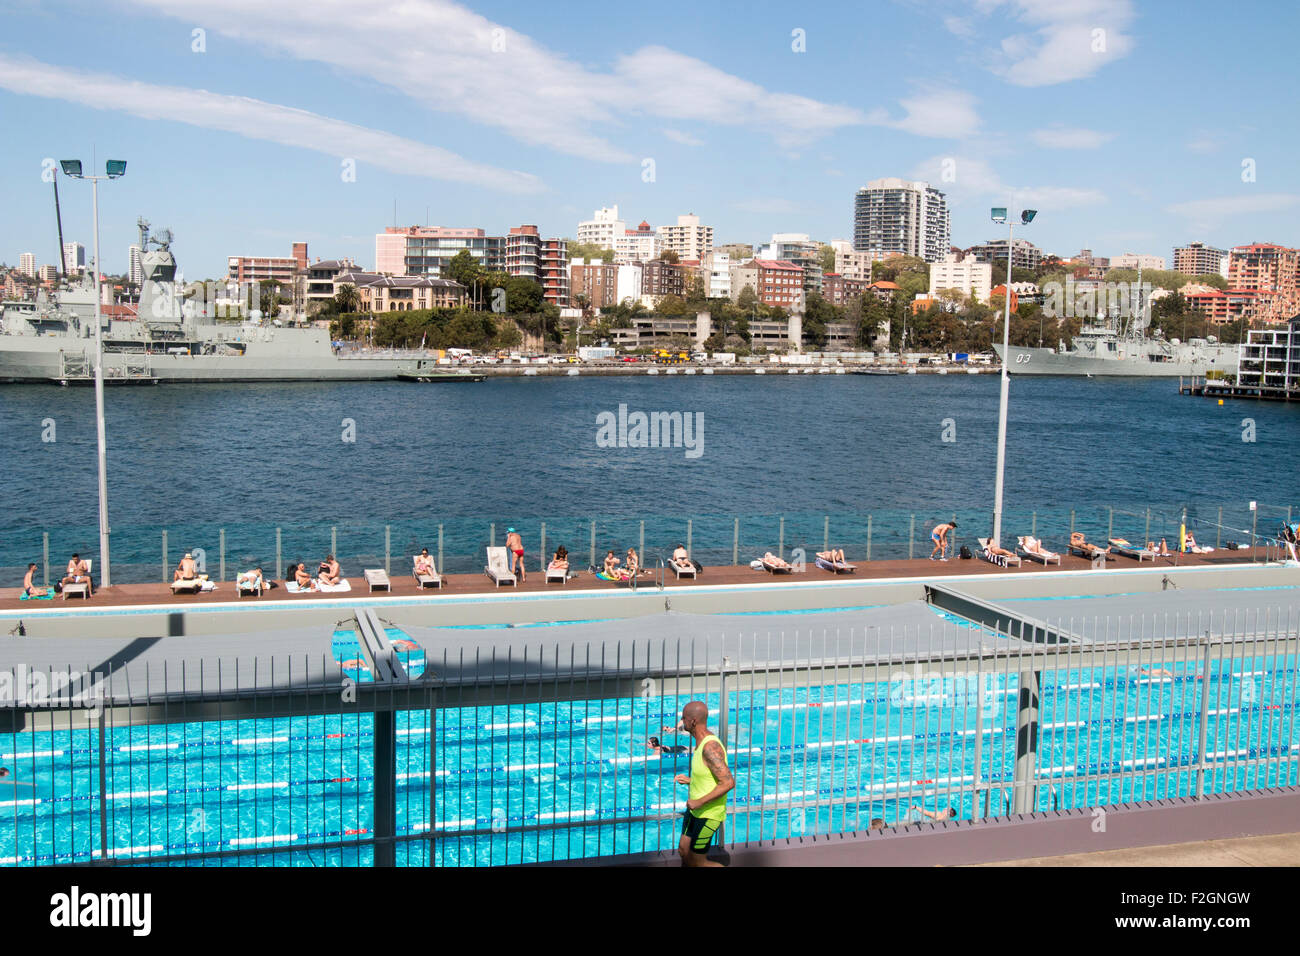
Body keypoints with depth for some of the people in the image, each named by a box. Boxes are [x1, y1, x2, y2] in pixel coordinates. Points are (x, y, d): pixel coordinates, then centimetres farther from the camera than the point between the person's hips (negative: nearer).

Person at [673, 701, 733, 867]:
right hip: (695, 810, 9)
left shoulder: (710, 747, -26)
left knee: (698, 862, 3)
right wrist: (690, 781, 10)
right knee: (684, 851, 17)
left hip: (708, 815, -9)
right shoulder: (702, 742, 5)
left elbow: (728, 782, -31)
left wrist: (699, 802, -28)